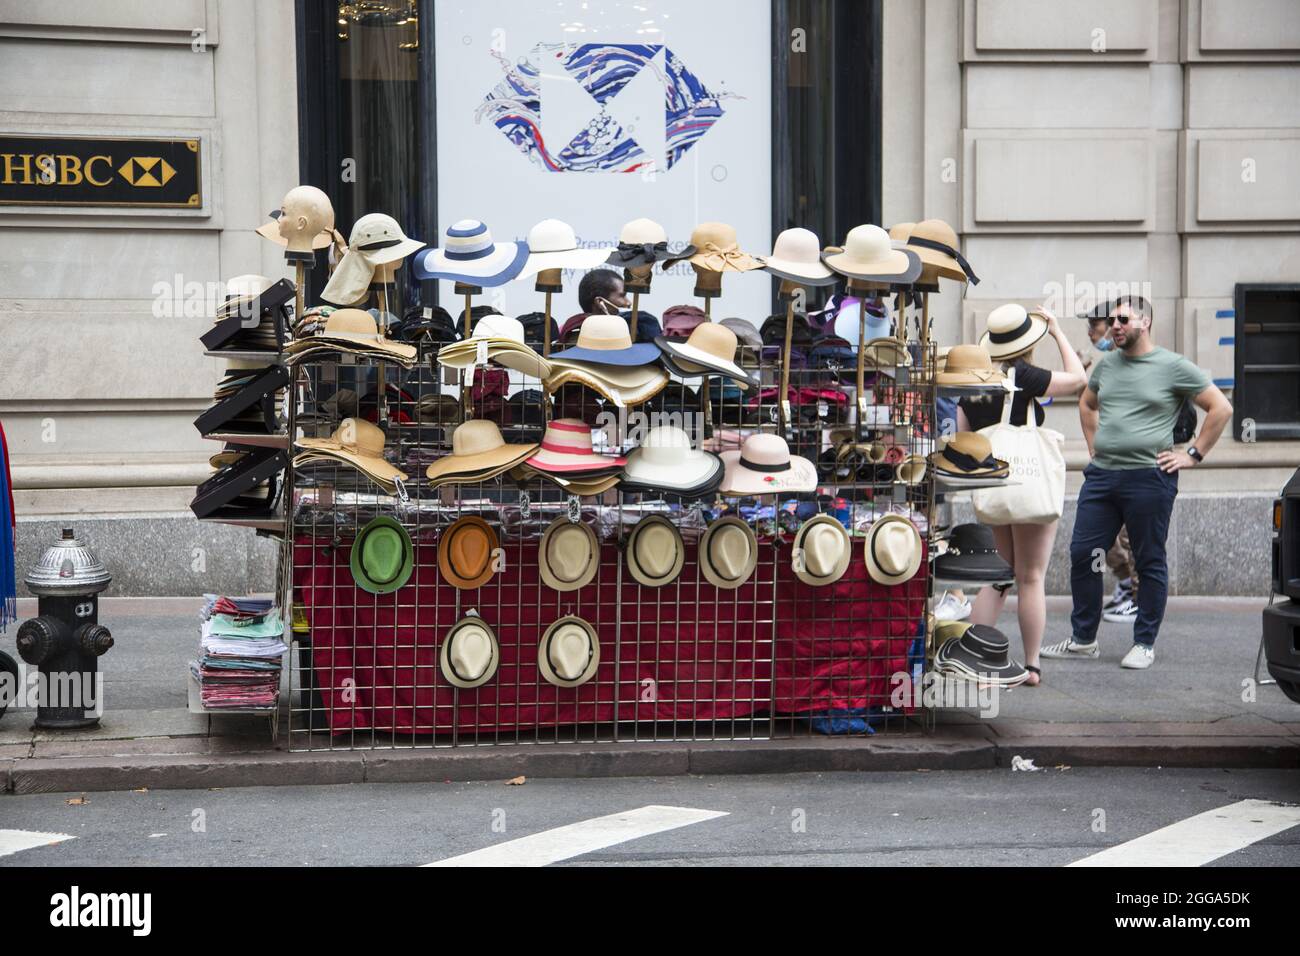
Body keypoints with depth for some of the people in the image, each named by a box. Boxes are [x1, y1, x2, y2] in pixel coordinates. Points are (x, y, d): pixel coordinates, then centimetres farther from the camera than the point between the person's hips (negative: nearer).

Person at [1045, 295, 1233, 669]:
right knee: (1082, 554, 3)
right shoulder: (1106, 365, 13)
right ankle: (1083, 640, 13)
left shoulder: (1173, 367, -3)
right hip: (1100, 475, 5)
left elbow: (1221, 408, -1)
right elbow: (1087, 404, 32)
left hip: (1149, 478, -5)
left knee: (1150, 564, 3)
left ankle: (1144, 644, 11)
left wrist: (1193, 455, -4)